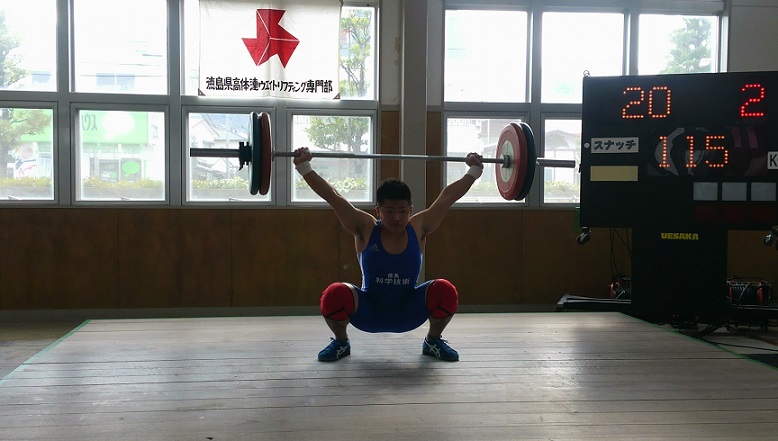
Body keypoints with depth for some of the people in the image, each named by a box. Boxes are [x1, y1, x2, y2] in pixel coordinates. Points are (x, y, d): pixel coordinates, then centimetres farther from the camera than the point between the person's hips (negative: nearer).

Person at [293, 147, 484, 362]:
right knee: (335, 295, -31)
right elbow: (332, 196, -16)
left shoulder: (419, 229, -9)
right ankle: (341, 342, 3)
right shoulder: (365, 229, -14)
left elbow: (448, 196, -5)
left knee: (445, 291, -25)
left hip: (407, 315, 2)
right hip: (368, 315, -1)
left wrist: (474, 170, -2)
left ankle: (433, 341, 7)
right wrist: (304, 167, -19)